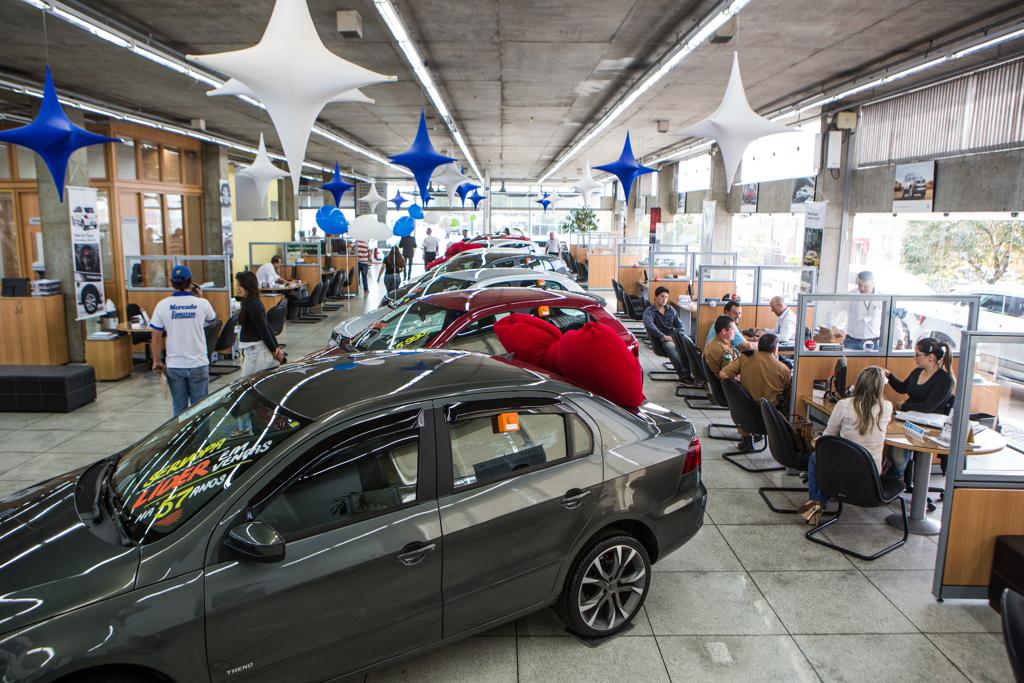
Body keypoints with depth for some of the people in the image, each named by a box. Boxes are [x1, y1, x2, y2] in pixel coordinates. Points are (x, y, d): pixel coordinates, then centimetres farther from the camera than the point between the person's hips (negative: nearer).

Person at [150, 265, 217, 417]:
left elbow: (156, 338, -2)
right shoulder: (202, 303, -7)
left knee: (179, 409, 10)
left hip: (174, 366, 1)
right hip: (198, 364, -1)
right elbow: (212, 319, 16)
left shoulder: (163, 305, -5)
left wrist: (156, 361, 10)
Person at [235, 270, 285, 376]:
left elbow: (263, 329, -17)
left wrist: (274, 350, -11)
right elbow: (265, 326, 14)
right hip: (251, 350, 9)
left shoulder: (253, 305, -17)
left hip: (255, 350, -9)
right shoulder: (249, 302, 13)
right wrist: (276, 347, 13)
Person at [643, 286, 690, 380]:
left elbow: (679, 324, 20)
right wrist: (664, 337, -27)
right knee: (671, 347, -39)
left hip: (674, 336, 4)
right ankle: (683, 374, -44)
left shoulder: (671, 309, 20)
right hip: (660, 339, -4)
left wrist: (680, 335, -2)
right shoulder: (649, 311, 1)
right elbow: (649, 326, -17)